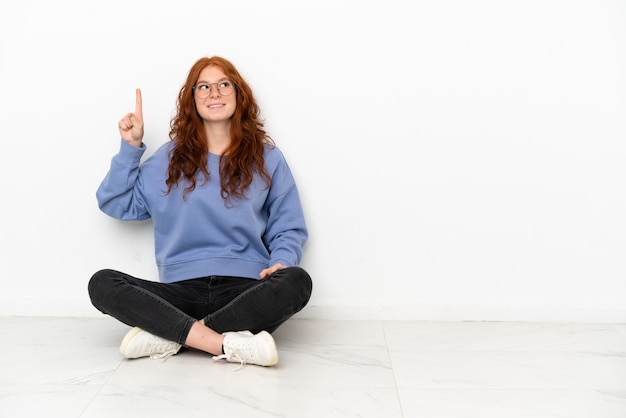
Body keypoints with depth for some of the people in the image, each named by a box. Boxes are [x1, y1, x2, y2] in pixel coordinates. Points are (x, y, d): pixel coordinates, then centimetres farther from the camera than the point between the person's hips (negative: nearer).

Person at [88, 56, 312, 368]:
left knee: (297, 282, -32)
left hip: (246, 289, -1)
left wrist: (281, 261, -11)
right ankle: (229, 345, -32)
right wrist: (130, 147, 6)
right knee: (102, 284, -23)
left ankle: (169, 335, -27)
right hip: (183, 290, 1)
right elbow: (117, 204, 15)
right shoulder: (170, 157, 13)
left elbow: (289, 229, 10)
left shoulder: (266, 158, 9)